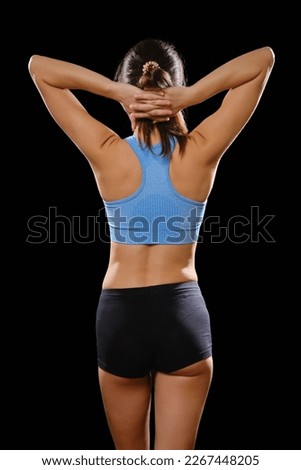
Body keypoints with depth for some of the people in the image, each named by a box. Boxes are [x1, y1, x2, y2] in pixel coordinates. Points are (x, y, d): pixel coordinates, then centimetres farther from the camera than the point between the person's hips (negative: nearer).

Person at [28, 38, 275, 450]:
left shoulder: (107, 153, -9)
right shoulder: (202, 151, -9)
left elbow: (38, 66, 0)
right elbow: (263, 58, 0)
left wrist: (116, 91, -14)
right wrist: (190, 96, -14)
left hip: (120, 315, 1)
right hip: (183, 315, 0)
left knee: (130, 458, 24)